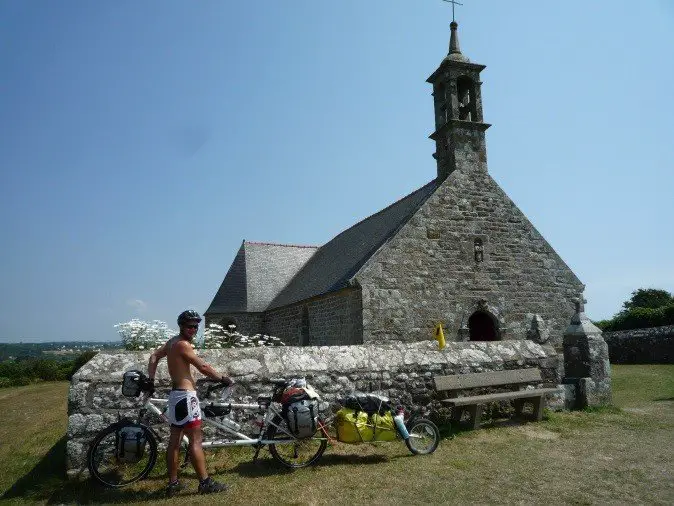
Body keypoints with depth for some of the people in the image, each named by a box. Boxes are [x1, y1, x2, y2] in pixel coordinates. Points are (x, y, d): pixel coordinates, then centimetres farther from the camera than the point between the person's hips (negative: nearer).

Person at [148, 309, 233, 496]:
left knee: (174, 440, 12)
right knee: (195, 440, -5)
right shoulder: (183, 344, -16)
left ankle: (173, 484, 19)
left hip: (176, 395, 10)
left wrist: (151, 379, 11)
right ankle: (205, 483, 1)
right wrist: (223, 378, -9)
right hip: (185, 395, -10)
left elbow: (154, 356, 15)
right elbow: (203, 367, -17)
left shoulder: (171, 342, 13)